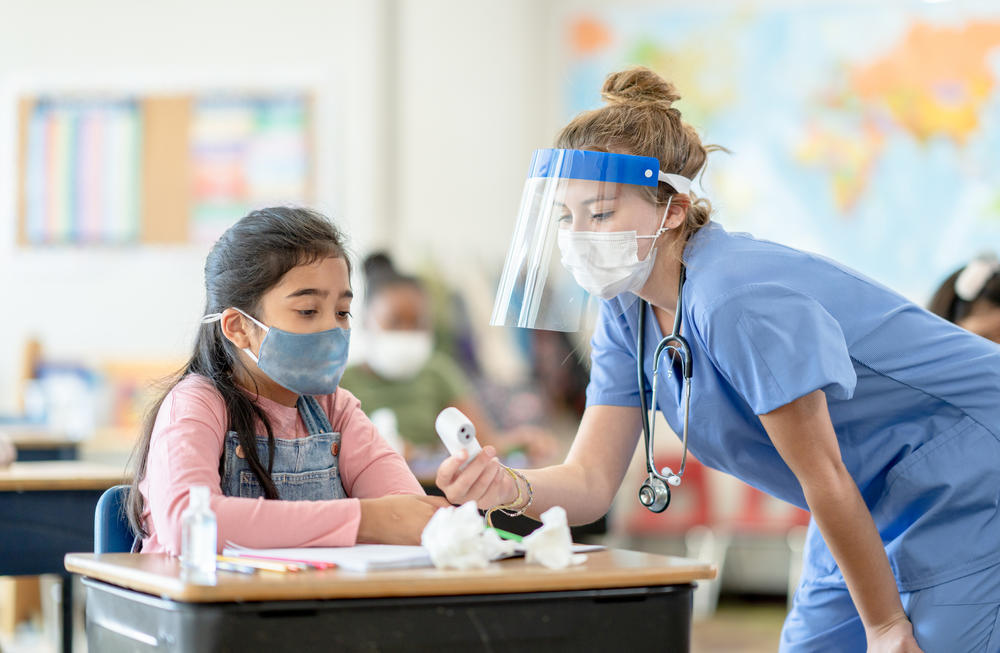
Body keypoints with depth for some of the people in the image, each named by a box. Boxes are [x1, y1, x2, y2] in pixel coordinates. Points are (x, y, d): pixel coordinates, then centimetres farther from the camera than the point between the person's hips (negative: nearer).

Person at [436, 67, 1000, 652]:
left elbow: (824, 478, -23)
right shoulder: (629, 310, -3)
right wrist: (510, 489, -27)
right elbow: (591, 480, -6)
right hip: (875, 510, 8)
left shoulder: (741, 301, -30)